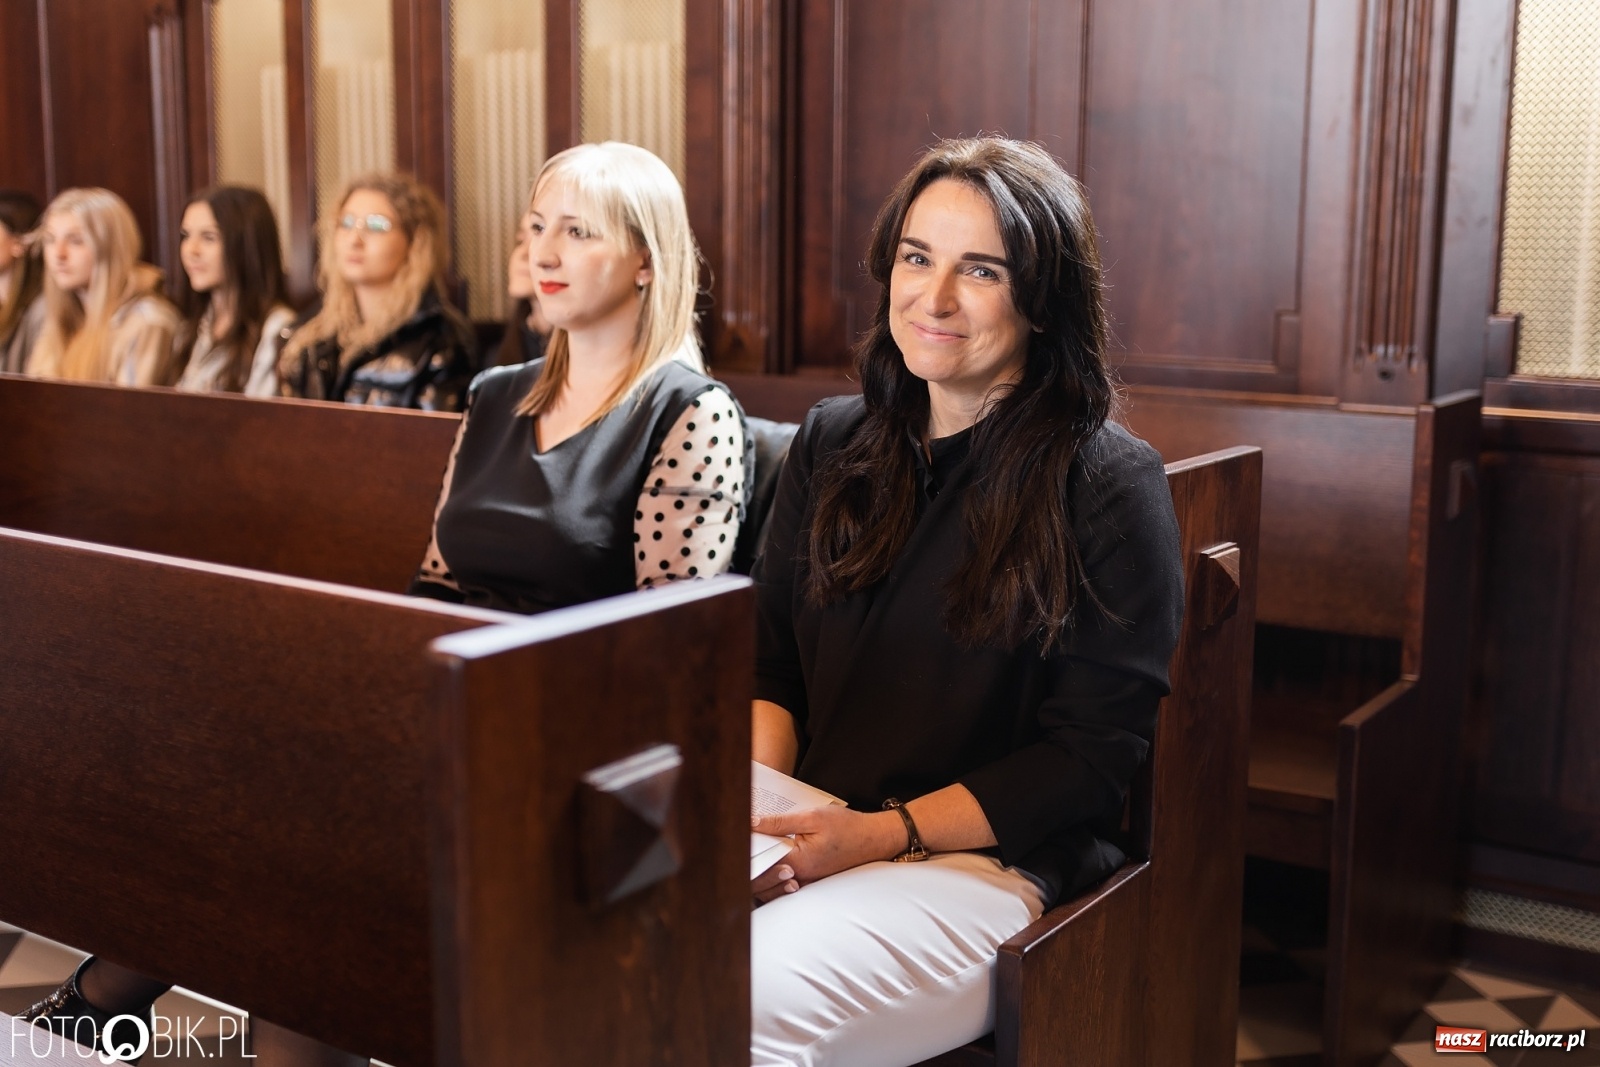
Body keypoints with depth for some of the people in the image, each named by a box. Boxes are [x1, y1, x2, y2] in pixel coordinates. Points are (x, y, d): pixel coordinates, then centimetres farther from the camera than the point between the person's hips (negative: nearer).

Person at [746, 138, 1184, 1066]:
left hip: (989, 862, -4)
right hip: (806, 842, 5)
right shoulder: (832, 444, 13)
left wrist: (886, 832, -16)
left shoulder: (1110, 484, -4)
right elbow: (771, 662, 14)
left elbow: (1094, 755, -7)